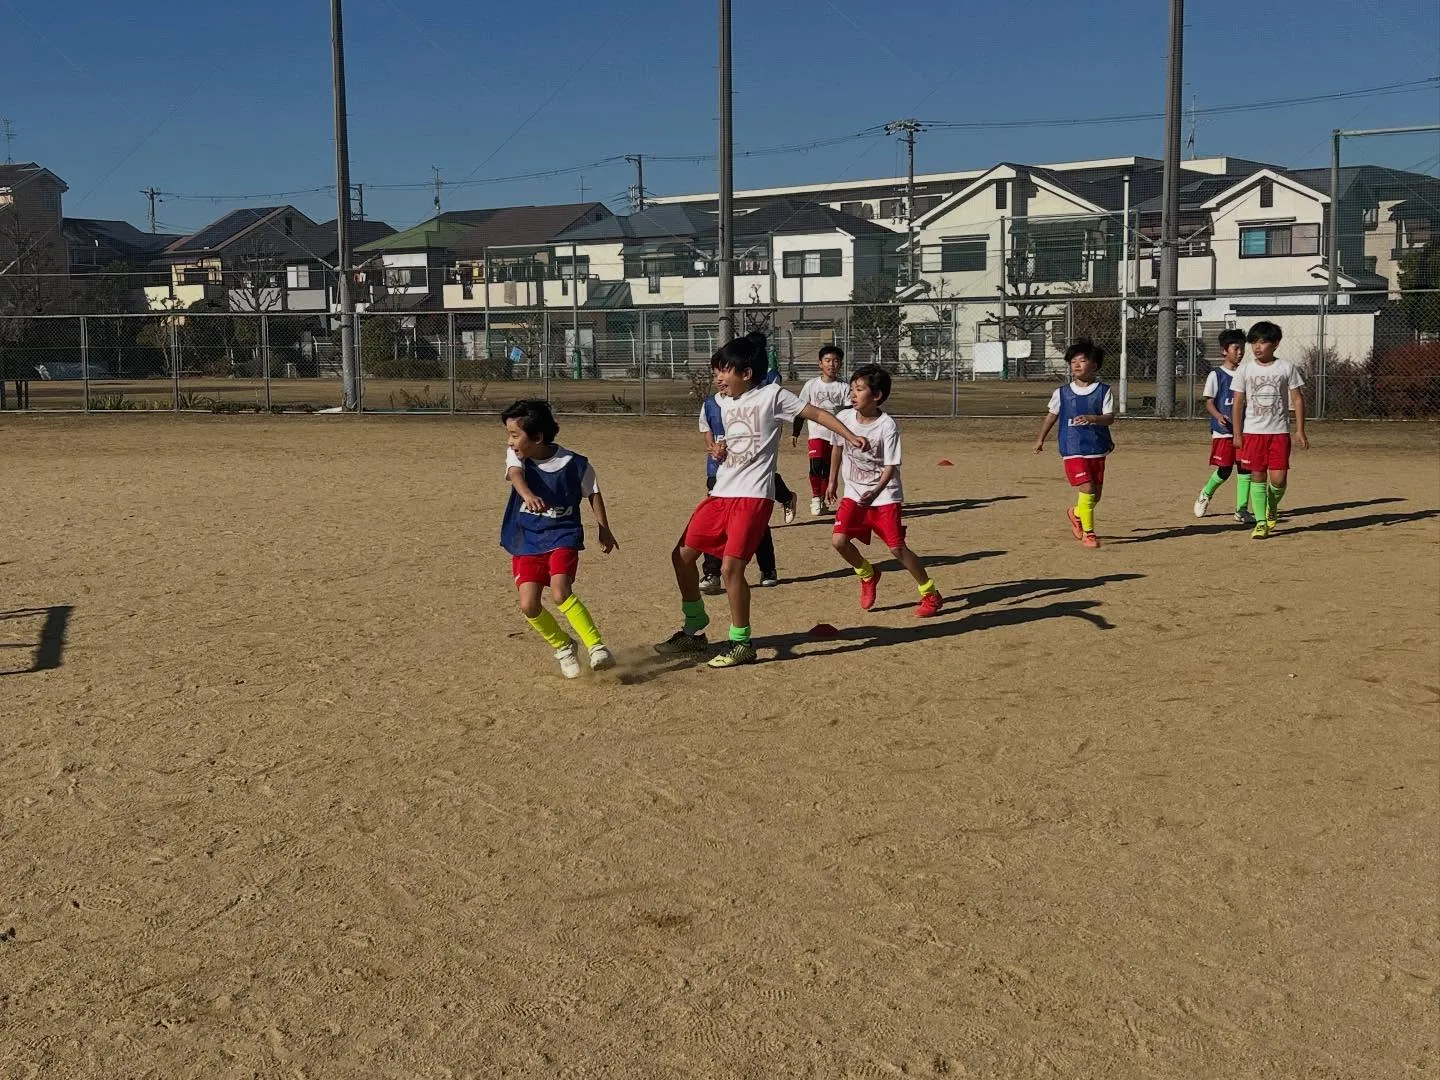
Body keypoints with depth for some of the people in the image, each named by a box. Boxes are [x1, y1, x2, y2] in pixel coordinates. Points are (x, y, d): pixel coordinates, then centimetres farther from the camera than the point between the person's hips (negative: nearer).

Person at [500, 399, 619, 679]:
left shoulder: (575, 464, -11)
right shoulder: (517, 456, -6)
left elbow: (593, 493, 6)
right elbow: (516, 474, -29)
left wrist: (604, 530, 8)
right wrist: (529, 495, -51)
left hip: (563, 537, -3)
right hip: (526, 541, 3)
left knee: (560, 592, -26)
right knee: (529, 605, -9)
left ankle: (597, 647, -19)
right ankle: (563, 647, 16)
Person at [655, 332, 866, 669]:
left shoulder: (772, 395, -6)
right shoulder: (723, 401, 13)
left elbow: (817, 414, -4)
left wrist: (850, 436, -15)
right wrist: (720, 450, 4)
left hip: (753, 496, -8)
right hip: (721, 492, 8)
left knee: (731, 567, -15)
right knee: (683, 554, 8)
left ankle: (741, 642, 1)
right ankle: (695, 631, 23)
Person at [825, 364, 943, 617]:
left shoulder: (887, 426, -19)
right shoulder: (844, 418, -6)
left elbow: (890, 467, -19)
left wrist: (876, 492, -35)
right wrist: (833, 481, 22)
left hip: (885, 496, -4)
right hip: (854, 494, 5)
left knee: (897, 548, -7)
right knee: (839, 540, -10)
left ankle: (931, 594, 10)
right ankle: (868, 575, 19)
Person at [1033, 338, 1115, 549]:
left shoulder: (1103, 391, 0)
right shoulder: (1062, 393, 3)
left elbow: (1110, 418, -8)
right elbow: (1052, 415, 17)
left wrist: (1091, 418, -25)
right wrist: (1041, 438, 23)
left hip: (1097, 449, 2)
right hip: (1072, 450, -2)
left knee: (1096, 495, 10)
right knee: (1086, 489, -14)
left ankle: (1077, 514, 40)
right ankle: (1087, 532, 0)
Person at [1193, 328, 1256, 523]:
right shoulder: (1216, 375, -3)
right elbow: (1209, 402, -5)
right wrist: (1218, 416, -23)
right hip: (1223, 430, -4)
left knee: (1245, 469, 0)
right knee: (1224, 470, -3)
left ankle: (1241, 509, 6)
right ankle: (1205, 494, 25)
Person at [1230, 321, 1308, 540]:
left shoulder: (1286, 368, 1)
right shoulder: (1245, 369, 3)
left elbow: (1297, 399, 3)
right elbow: (1238, 403, 5)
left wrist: (1300, 431, -2)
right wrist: (1237, 434, 1)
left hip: (1279, 431, -1)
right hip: (1252, 431, 1)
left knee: (1279, 479, -6)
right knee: (1257, 476, -1)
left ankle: (1272, 508, 24)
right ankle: (1261, 522, 7)